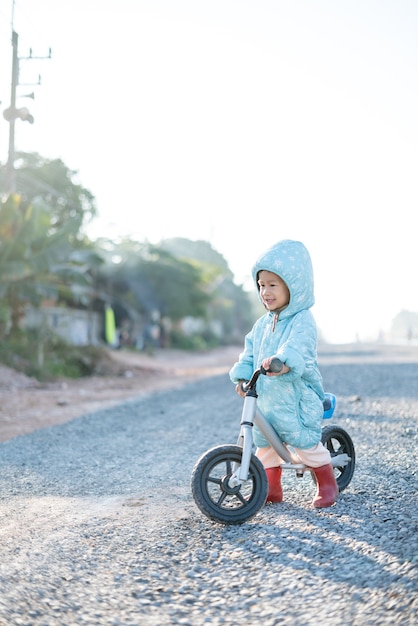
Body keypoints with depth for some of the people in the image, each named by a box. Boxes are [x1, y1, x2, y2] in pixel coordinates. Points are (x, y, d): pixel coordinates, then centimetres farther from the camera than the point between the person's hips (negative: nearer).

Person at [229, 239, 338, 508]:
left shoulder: (302, 321, -13)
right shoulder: (263, 323, 11)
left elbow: (296, 350, -31)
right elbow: (250, 352, 12)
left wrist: (281, 362, -50)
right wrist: (242, 376, -3)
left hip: (297, 397, -7)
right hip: (265, 397, 7)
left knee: (305, 441, -2)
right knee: (264, 443, 12)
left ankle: (327, 484, 21)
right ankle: (272, 488, 28)